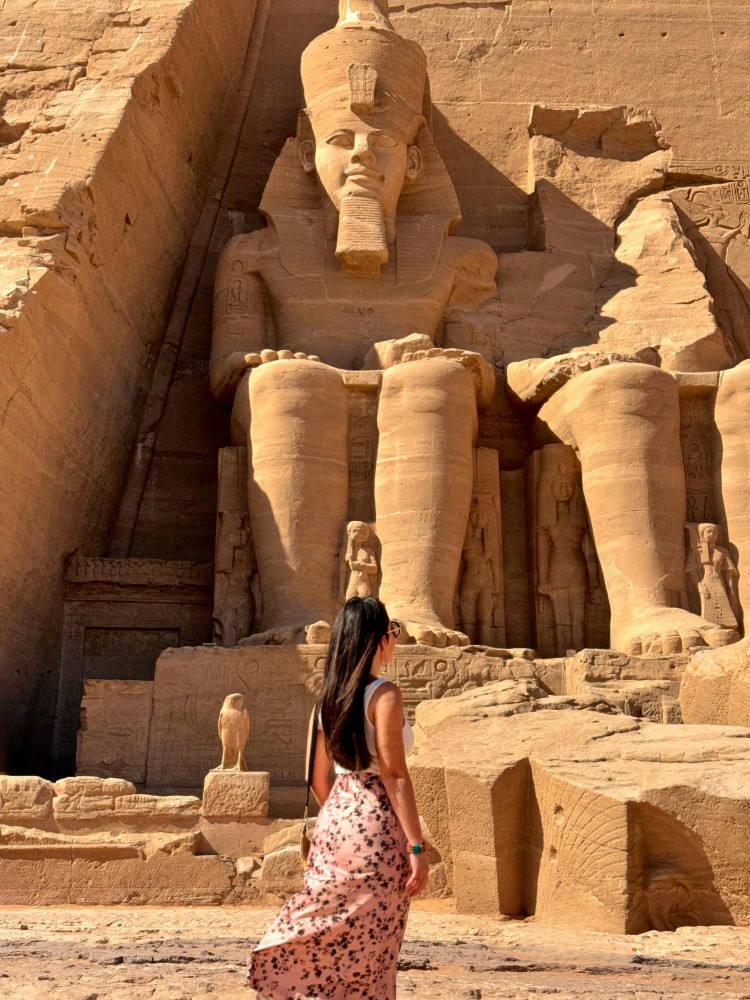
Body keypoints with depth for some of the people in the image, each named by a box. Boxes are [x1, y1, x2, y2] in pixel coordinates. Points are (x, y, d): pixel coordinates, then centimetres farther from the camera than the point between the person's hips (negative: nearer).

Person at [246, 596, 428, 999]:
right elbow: (395, 777, -17)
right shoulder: (384, 694, -12)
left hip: (335, 819, 7)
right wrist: (416, 848, -15)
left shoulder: (332, 694, 9)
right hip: (375, 826, -7)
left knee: (326, 938, 14)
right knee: (365, 948, 3)